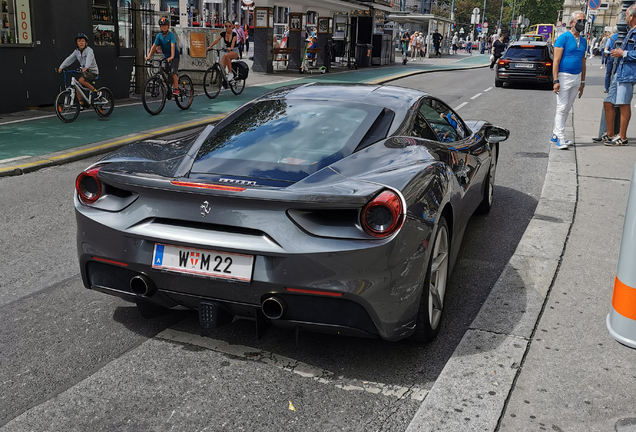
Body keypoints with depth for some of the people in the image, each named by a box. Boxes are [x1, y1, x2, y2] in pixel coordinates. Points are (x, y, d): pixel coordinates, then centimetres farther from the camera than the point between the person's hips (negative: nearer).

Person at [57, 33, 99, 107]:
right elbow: (69, 59, 0)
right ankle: (81, 103, 9)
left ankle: (94, 91, -13)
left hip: (92, 71, -7)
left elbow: (89, 59, -33)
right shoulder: (76, 51, 7)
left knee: (81, 80, -29)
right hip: (84, 71, 7)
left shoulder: (89, 50, -14)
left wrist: (86, 67, -52)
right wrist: (61, 67, -12)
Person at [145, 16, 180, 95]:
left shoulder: (171, 35, -15)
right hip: (166, 56, 5)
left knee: (173, 73, -18)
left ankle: (176, 89, -15)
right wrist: (149, 56, -19)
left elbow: (173, 45, -29)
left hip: (174, 57, -5)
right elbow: (154, 46, -6)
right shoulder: (159, 36, -1)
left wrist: (172, 56, -43)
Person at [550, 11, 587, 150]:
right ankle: (561, 139, -8)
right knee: (562, 108, -8)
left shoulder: (583, 41, 13)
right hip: (564, 76, -7)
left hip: (577, 77, 7)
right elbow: (556, 60, -13)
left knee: (567, 108, 9)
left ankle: (555, 135, 17)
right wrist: (555, 81, -19)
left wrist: (582, 82, 17)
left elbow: (583, 63, 19)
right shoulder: (563, 38, -8)